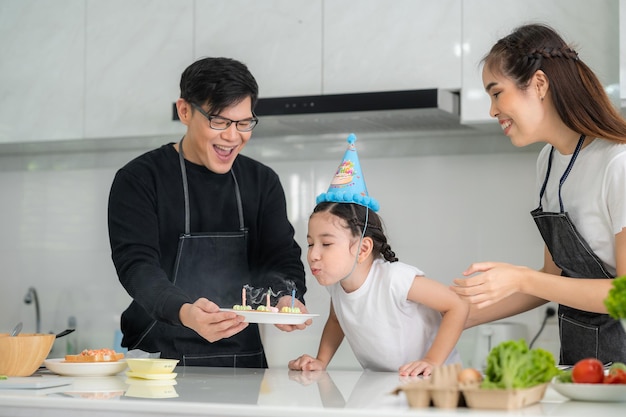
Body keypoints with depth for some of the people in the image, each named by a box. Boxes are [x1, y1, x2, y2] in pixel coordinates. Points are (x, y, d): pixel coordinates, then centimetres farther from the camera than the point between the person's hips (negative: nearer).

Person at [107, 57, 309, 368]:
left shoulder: (263, 182, 14)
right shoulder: (138, 180, 1)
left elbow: (282, 259, 8)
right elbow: (137, 266, -11)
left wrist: (287, 299, -16)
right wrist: (184, 313, -31)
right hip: (160, 359, -6)